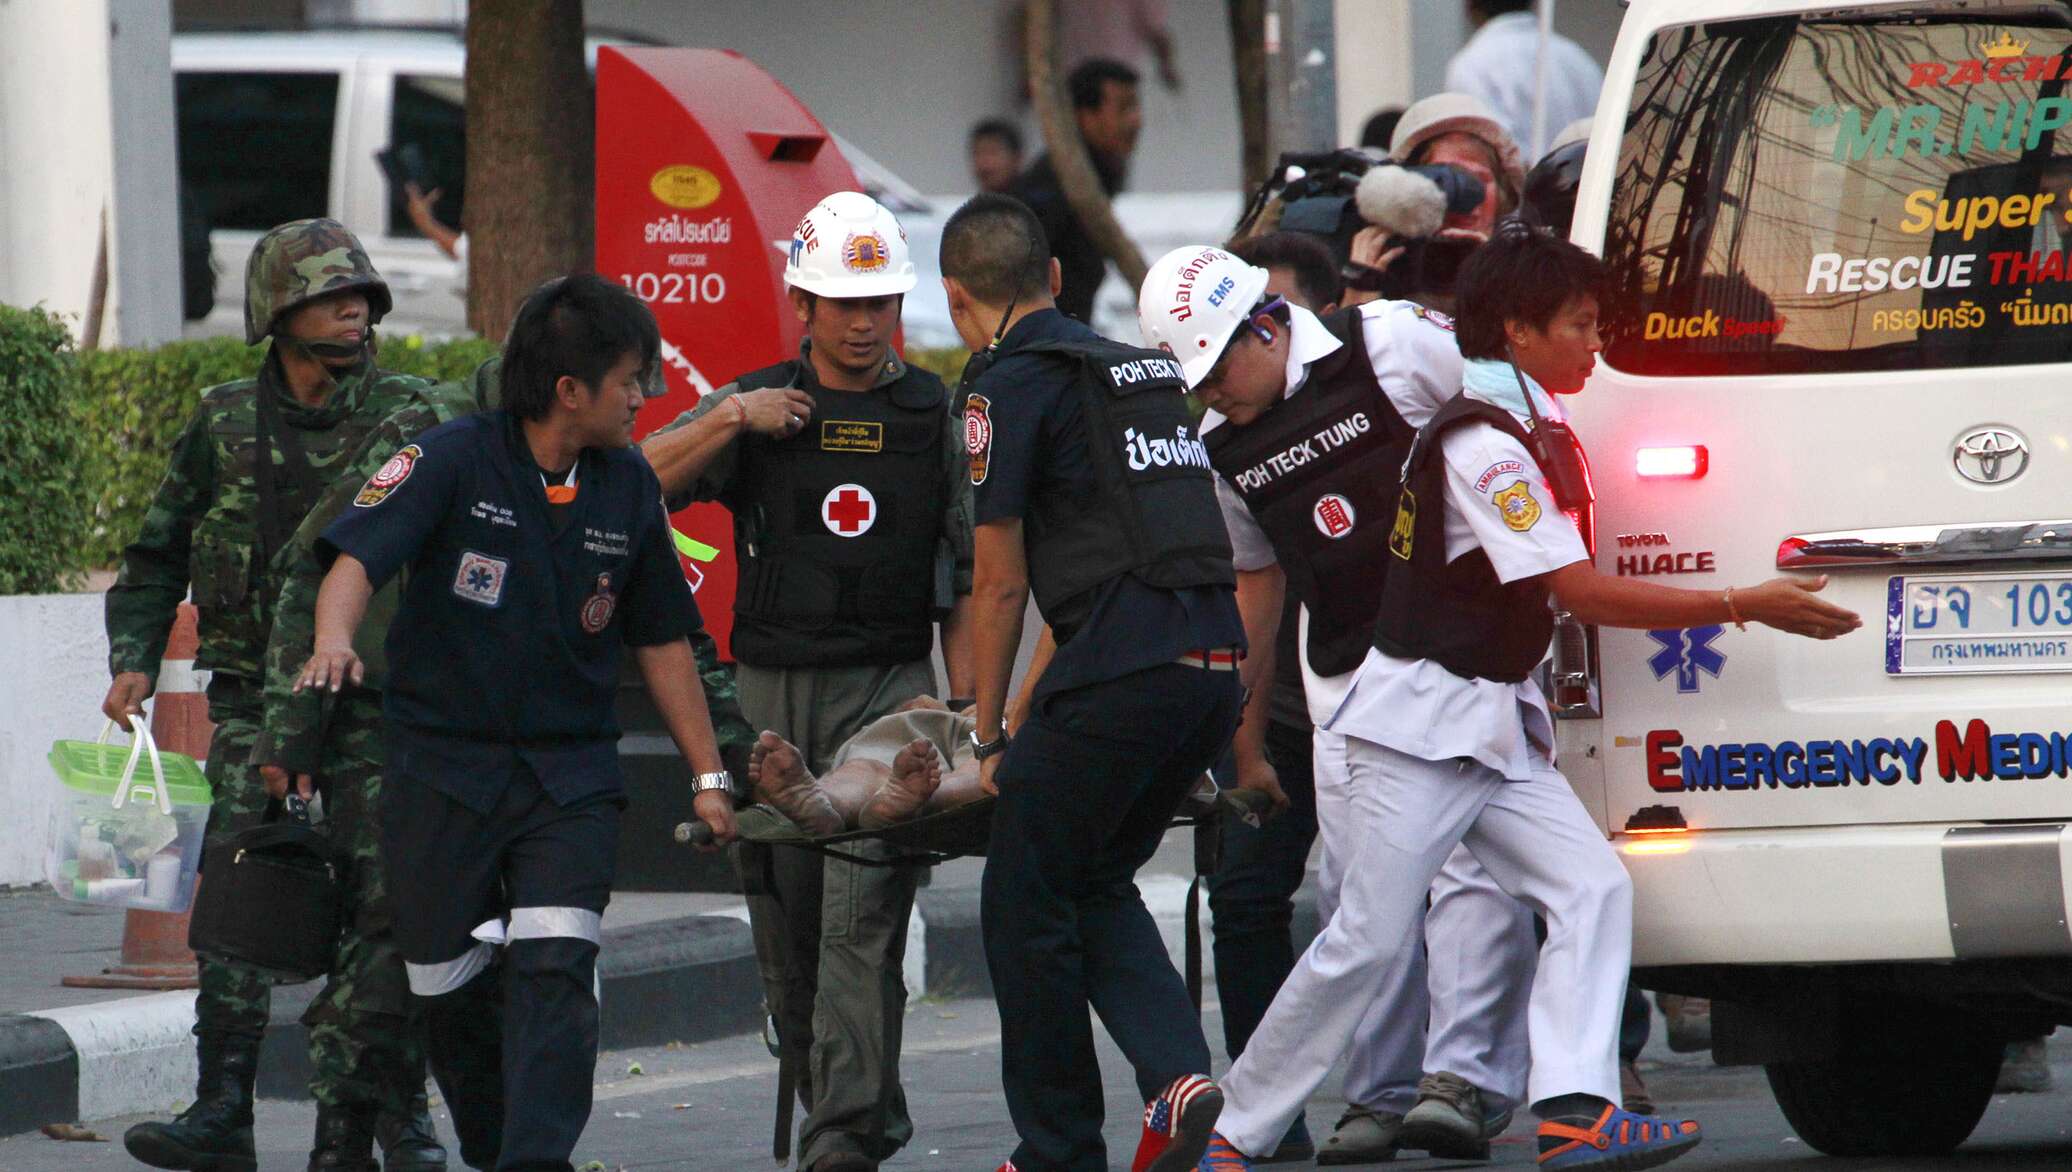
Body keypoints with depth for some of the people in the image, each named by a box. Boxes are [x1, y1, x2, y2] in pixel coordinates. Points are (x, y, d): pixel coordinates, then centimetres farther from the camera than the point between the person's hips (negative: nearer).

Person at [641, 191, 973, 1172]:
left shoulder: (933, 417, 6)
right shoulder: (756, 407, 8)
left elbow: (964, 579, 9)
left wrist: (965, 711, 1)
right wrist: (731, 420, -12)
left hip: (888, 687, -2)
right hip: (774, 690, 2)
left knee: (862, 917, -15)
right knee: (785, 923, 5)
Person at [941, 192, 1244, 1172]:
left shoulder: (1010, 384, -1)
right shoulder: (1141, 369, 23)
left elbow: (1001, 585, -1)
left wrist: (989, 737, 9)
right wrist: (1038, 714, 35)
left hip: (1125, 669, -8)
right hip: (1216, 656, 8)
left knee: (1026, 901, 6)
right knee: (1095, 883, 21)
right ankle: (1178, 1076, 1)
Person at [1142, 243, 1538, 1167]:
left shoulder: (1397, 347, -11)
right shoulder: (1224, 443, 7)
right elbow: (1255, 580, 20)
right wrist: (1246, 736, 22)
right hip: (1346, 672, 6)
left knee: (1468, 861, -14)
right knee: (1359, 886, 1)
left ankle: (1466, 1079, -17)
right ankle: (1381, 1092, 7)